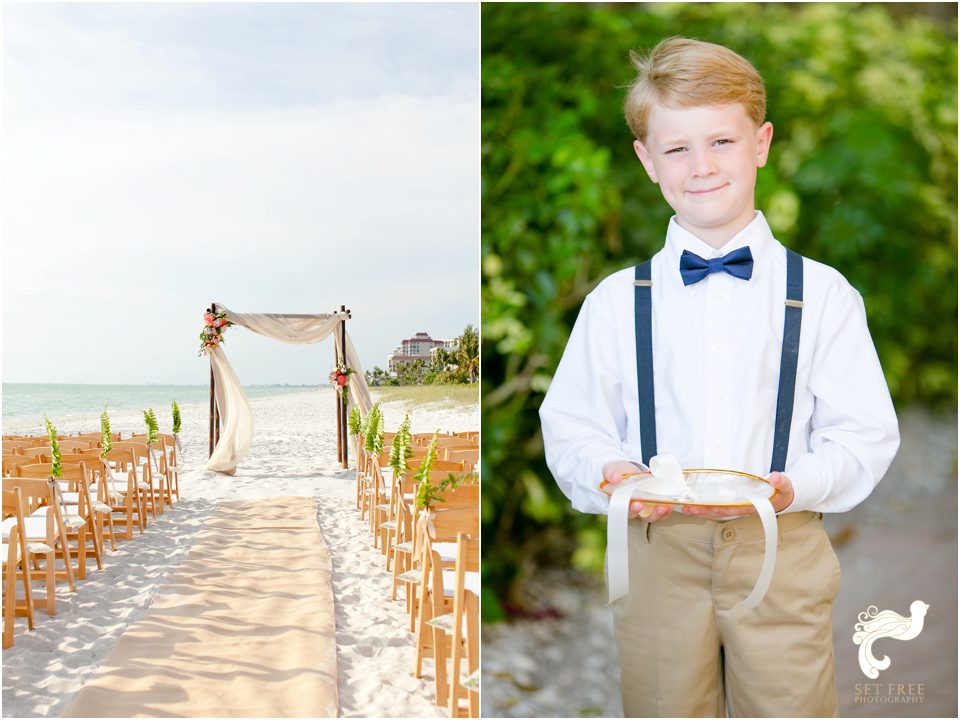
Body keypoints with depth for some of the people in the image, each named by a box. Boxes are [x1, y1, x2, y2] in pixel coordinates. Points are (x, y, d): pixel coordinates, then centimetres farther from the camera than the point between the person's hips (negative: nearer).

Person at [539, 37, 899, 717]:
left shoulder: (824, 293, 1)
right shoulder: (616, 301, 3)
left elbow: (867, 433, -1)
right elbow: (570, 427, 4)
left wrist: (791, 487, -18)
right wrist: (609, 474, -17)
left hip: (785, 552, 0)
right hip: (657, 553, 1)